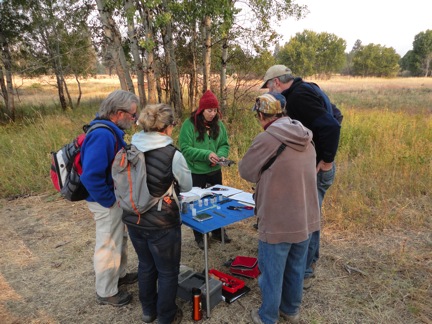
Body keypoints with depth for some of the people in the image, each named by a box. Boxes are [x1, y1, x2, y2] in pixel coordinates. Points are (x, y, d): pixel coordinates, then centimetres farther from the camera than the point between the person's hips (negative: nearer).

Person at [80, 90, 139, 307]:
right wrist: (109, 201, -22)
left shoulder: (111, 130, 3)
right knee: (109, 246, 8)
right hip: (107, 202, -10)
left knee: (120, 239, 25)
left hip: (115, 197, 10)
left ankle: (119, 275, 46)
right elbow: (90, 176, -33)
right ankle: (106, 292, 28)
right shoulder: (102, 135, -29)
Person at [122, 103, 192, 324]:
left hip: (133, 220, 6)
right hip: (162, 224, -5)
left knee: (145, 265, 26)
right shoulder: (172, 155, -21)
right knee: (167, 272, 16)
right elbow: (187, 186, -5)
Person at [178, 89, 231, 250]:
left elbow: (225, 145, 6)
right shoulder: (189, 124, -15)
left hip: (215, 171, 5)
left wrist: (220, 155, -16)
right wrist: (206, 154, -27)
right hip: (196, 173, -4)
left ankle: (218, 232, 38)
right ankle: (199, 236, 28)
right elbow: (185, 149, -18)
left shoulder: (219, 124, 0)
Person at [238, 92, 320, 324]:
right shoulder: (306, 137, 2)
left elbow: (246, 171, -5)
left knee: (272, 272, 13)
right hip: (306, 217, 7)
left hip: (278, 221, -6)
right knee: (296, 268, 23)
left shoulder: (267, 138, -19)